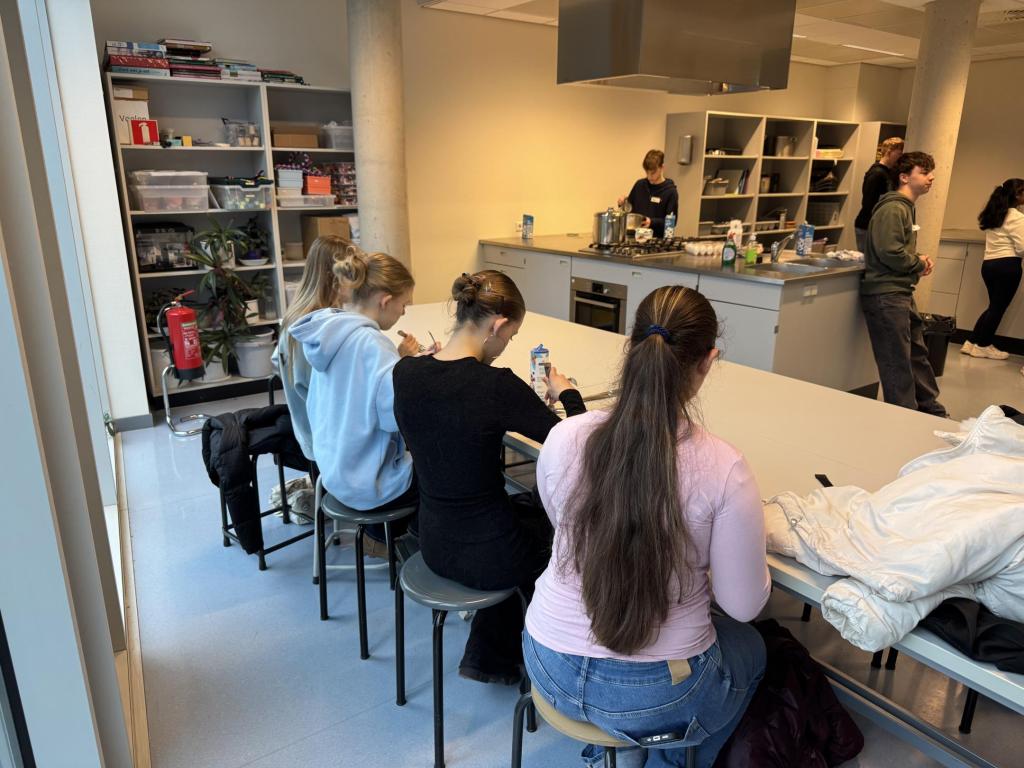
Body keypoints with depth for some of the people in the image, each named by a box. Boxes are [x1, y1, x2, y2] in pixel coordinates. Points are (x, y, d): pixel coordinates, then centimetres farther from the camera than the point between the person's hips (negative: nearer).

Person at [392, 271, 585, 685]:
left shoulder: (405, 372, -8)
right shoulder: (496, 384, -26)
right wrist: (567, 393, 1)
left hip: (433, 543, 6)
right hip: (485, 554, -6)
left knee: (527, 508, 31)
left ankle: (489, 655, 36)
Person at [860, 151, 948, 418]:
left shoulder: (907, 208, 18)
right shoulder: (892, 209, -14)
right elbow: (888, 252, -24)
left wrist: (919, 259, 7)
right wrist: (919, 264, -8)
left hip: (902, 293, 11)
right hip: (885, 295, -11)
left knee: (917, 353, 18)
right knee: (898, 363, -5)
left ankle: (931, 410, 30)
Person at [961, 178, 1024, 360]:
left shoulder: (993, 214, 12)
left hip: (989, 264, 8)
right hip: (1007, 265, -8)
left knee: (995, 306, 15)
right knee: (999, 307, 4)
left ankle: (972, 343, 13)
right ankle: (982, 345, 11)